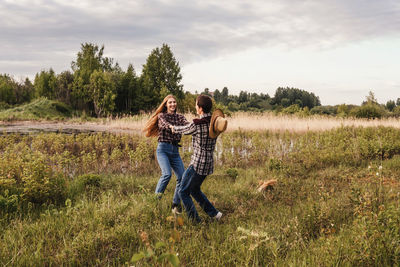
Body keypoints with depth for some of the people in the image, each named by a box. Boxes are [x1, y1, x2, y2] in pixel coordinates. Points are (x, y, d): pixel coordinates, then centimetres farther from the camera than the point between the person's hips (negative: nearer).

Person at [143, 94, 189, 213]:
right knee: (167, 174, -25)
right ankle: (156, 198, -6)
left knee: (182, 177, -7)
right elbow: (167, 126, -18)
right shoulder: (161, 116, 4)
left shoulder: (180, 117, 14)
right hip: (163, 149, -4)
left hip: (175, 151, 4)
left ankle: (176, 204, 8)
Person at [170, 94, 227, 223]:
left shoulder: (196, 124, -20)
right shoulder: (215, 122, 2)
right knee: (195, 190, 26)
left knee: (183, 192, 8)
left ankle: (195, 221, 9)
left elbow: (184, 130, 2)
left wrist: (174, 128, 25)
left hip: (198, 163, -8)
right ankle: (214, 213, 25)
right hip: (209, 163, 8)